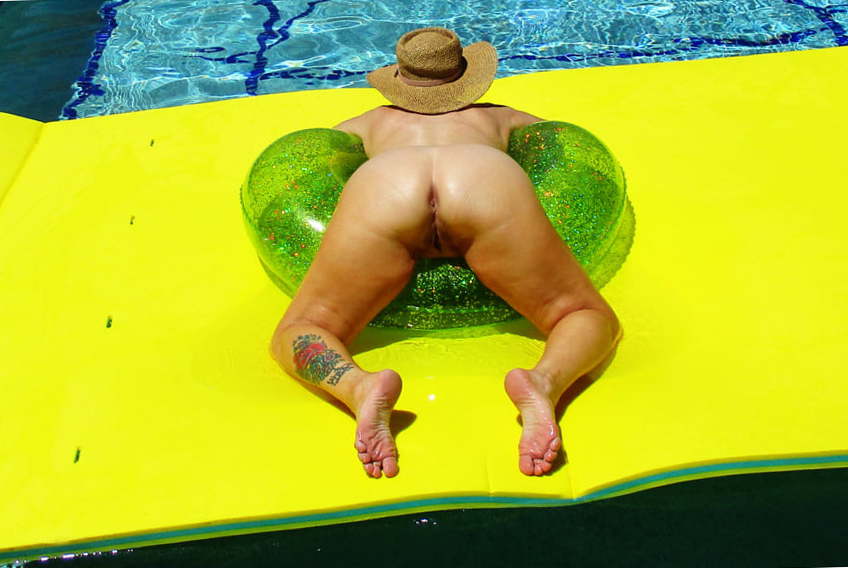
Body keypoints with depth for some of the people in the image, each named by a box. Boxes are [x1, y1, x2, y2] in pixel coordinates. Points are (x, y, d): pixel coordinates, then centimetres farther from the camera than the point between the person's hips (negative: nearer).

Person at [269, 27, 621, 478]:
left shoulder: (372, 122, 43)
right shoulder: (499, 117, 44)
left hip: (381, 185, 0)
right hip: (490, 180, 0)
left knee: (297, 338, 11)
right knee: (592, 321, 12)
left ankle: (361, 388, -22)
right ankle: (544, 381, -21)